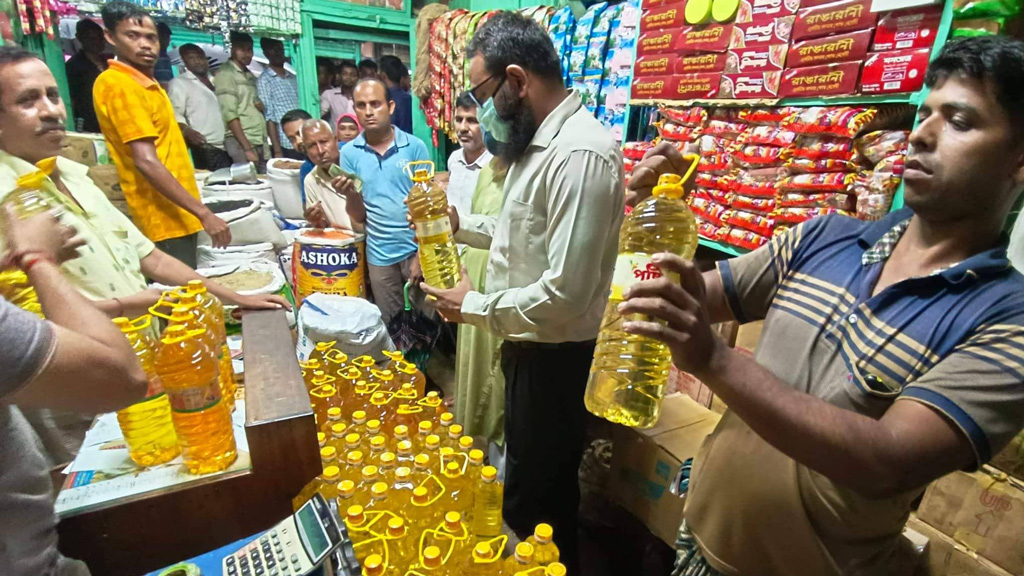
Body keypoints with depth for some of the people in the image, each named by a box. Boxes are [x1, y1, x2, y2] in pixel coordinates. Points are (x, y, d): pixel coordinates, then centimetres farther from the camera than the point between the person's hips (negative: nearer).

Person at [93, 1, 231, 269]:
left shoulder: (143, 82, 15)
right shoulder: (118, 83, -13)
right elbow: (146, 162, -23)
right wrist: (204, 213, -26)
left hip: (177, 214, 9)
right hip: (164, 218, -9)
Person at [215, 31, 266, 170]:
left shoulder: (250, 76, 21)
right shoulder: (226, 74, -2)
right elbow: (230, 115, -11)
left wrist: (262, 106, 5)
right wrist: (247, 148, -17)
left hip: (261, 142, 7)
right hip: (241, 142, -7)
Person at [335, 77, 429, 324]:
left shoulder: (415, 146, -5)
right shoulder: (349, 152, 0)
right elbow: (359, 218, 1)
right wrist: (350, 195, -19)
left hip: (416, 248, -2)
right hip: (380, 254, 2)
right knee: (390, 325, 17)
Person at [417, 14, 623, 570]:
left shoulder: (580, 154, -26)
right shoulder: (540, 142, 7)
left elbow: (565, 294, -29)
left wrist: (473, 306, -16)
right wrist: (460, 225, 6)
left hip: (553, 354, -10)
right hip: (525, 342, 10)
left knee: (540, 497, 13)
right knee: (524, 471, 29)